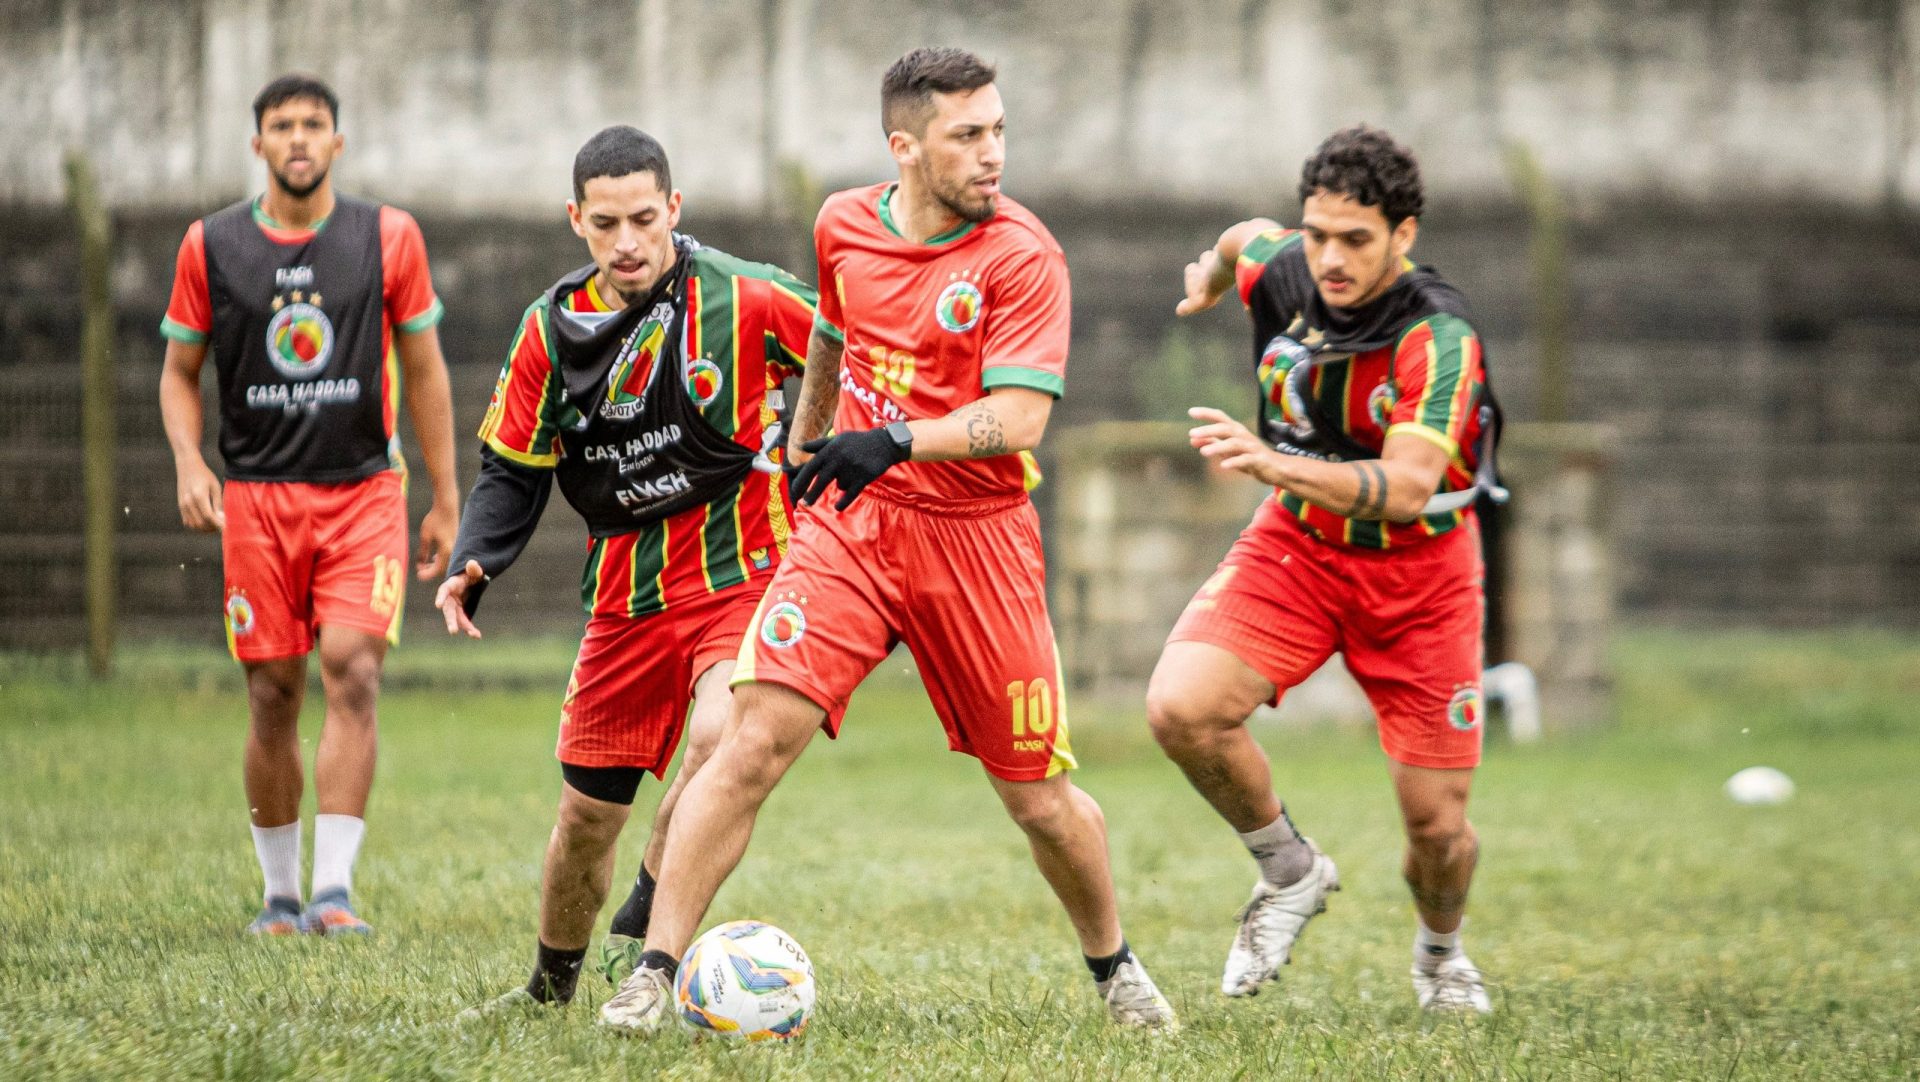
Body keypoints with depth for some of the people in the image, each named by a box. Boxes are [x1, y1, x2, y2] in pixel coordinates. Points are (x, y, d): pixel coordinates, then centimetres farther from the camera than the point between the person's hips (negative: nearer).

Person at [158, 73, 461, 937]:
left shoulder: (388, 239, 2)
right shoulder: (210, 246, 4)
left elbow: (424, 372, 9)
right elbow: (179, 372, 12)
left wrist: (445, 501, 9)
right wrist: (189, 463, -7)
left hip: (364, 491, -1)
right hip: (256, 499, 1)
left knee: (353, 672, -17)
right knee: (272, 698, 2)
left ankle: (334, 886, -19)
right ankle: (280, 893, 15)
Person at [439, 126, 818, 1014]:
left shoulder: (745, 299, -11)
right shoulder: (553, 329, 1)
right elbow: (512, 469, 9)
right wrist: (473, 565, -6)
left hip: (742, 569, -4)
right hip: (628, 591, 4)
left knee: (718, 736, -32)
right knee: (587, 812, 9)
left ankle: (636, 942, -20)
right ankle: (551, 986, 32)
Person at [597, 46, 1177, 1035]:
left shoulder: (1021, 255, -11)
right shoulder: (844, 226, 3)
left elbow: (1020, 416, -20)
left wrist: (896, 441, -33)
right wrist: (802, 446, 36)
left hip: (975, 535, -2)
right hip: (847, 519, 2)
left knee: (1038, 797, 5)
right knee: (755, 737, -15)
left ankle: (1113, 966, 32)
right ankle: (655, 971, -12)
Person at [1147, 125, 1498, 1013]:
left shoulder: (1439, 340, -28)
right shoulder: (1282, 272, -12)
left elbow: (1407, 489, -40)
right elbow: (1249, 236, 14)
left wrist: (1274, 464, -54)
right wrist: (1215, 269, 37)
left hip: (1418, 568, -3)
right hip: (1297, 544, 3)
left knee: (1438, 823, -2)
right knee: (1182, 709, -23)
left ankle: (1440, 950, 34)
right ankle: (1290, 873, 3)